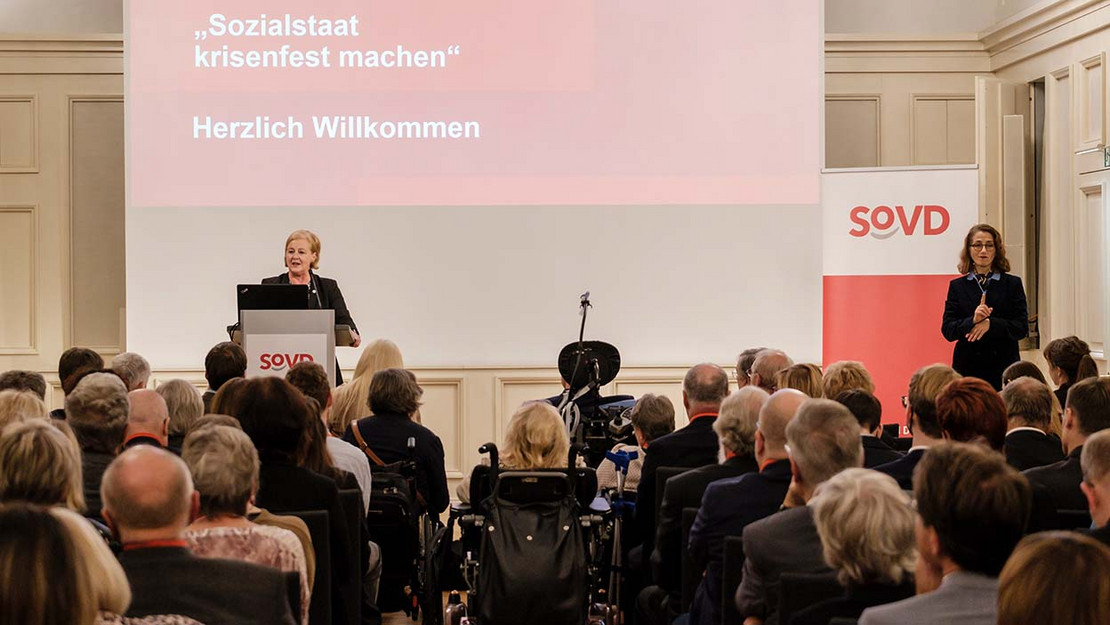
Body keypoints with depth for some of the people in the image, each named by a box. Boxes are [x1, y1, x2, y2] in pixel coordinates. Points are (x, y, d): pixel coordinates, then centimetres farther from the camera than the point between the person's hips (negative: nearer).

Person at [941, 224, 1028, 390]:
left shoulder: (1012, 283, 8)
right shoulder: (957, 286, 9)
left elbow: (1022, 327, 0)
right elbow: (947, 330, 1)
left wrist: (990, 324, -14)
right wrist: (972, 321, -17)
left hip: (1004, 366, 0)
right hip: (967, 366, 0)